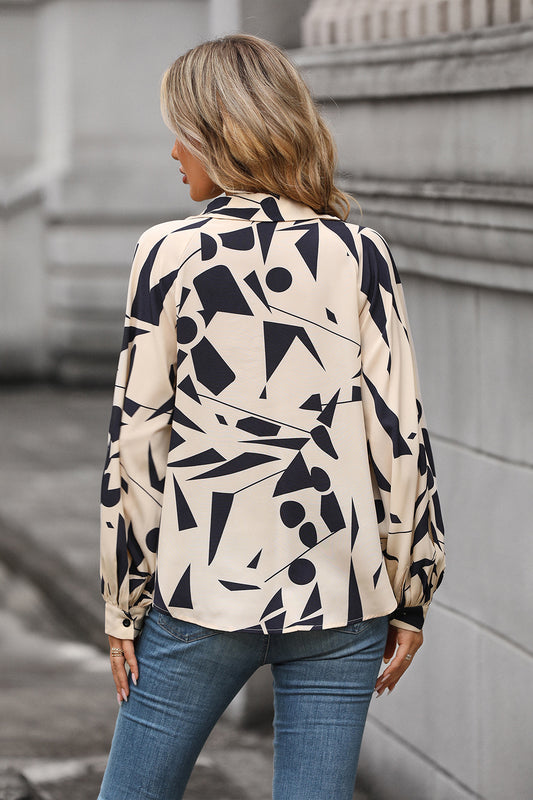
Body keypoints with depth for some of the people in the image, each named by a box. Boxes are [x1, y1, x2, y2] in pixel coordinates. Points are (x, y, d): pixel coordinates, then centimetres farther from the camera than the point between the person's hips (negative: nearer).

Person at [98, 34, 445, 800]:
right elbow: (399, 435, 0)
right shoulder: (360, 255, 1)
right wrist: (410, 596, 9)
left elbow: (138, 440, -3)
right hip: (339, 594, 2)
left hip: (202, 593, -2)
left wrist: (125, 606, 4)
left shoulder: (172, 253, -4)